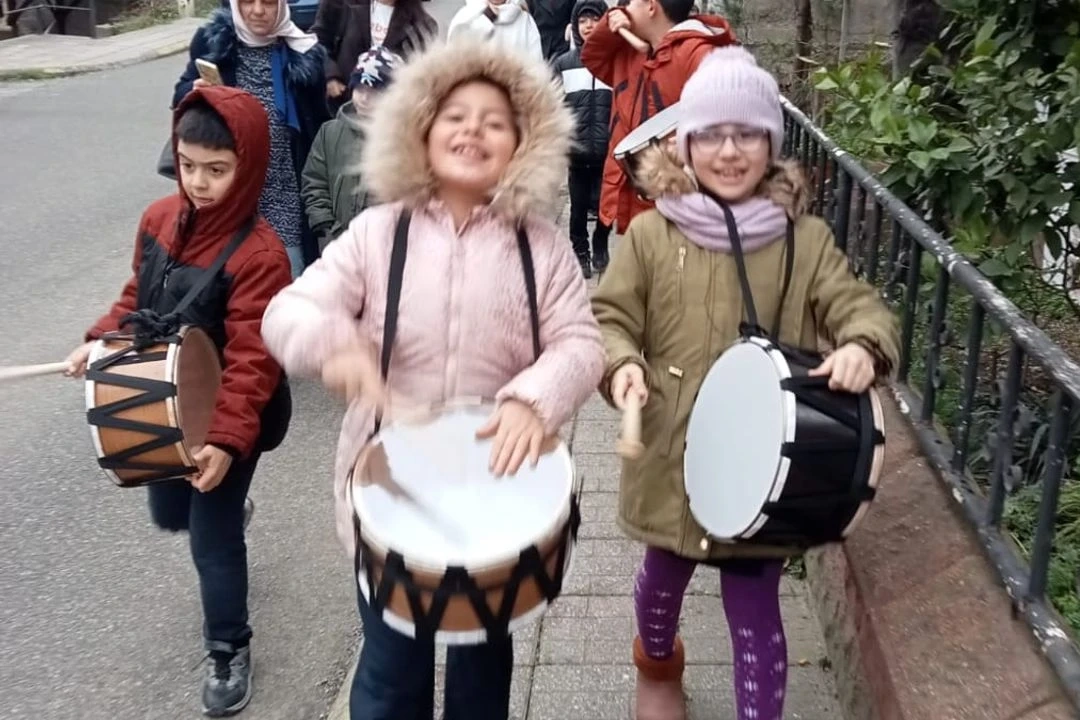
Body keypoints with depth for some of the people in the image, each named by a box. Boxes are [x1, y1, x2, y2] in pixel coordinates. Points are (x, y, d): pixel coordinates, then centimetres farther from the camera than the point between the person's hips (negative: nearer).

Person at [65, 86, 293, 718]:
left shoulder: (259, 254, -26)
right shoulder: (160, 219, -5)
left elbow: (252, 360, -28)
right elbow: (139, 295, 11)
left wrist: (226, 439, -35)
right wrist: (103, 340, -5)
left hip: (227, 420, -7)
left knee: (211, 538, 5)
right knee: (170, 514, 26)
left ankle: (229, 651, 26)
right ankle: (229, 511, 60)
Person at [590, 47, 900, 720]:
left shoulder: (805, 239, -4)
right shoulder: (652, 233, -4)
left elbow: (861, 307, -7)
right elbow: (609, 318, -2)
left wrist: (862, 345, -31)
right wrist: (622, 364, -23)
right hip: (671, 456, 2)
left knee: (756, 611, 5)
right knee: (663, 578, 26)